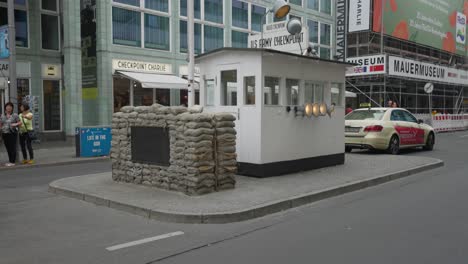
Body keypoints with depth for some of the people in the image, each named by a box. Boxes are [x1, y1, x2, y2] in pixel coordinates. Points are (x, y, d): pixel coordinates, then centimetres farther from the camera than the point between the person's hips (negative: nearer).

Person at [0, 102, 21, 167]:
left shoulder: (15, 115, 0)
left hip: (12, 133, -4)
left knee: (12, 147, -6)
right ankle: (10, 161, 18)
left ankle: (12, 162, -2)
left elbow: (20, 123, 1)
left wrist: (15, 124, -19)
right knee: (8, 148, 8)